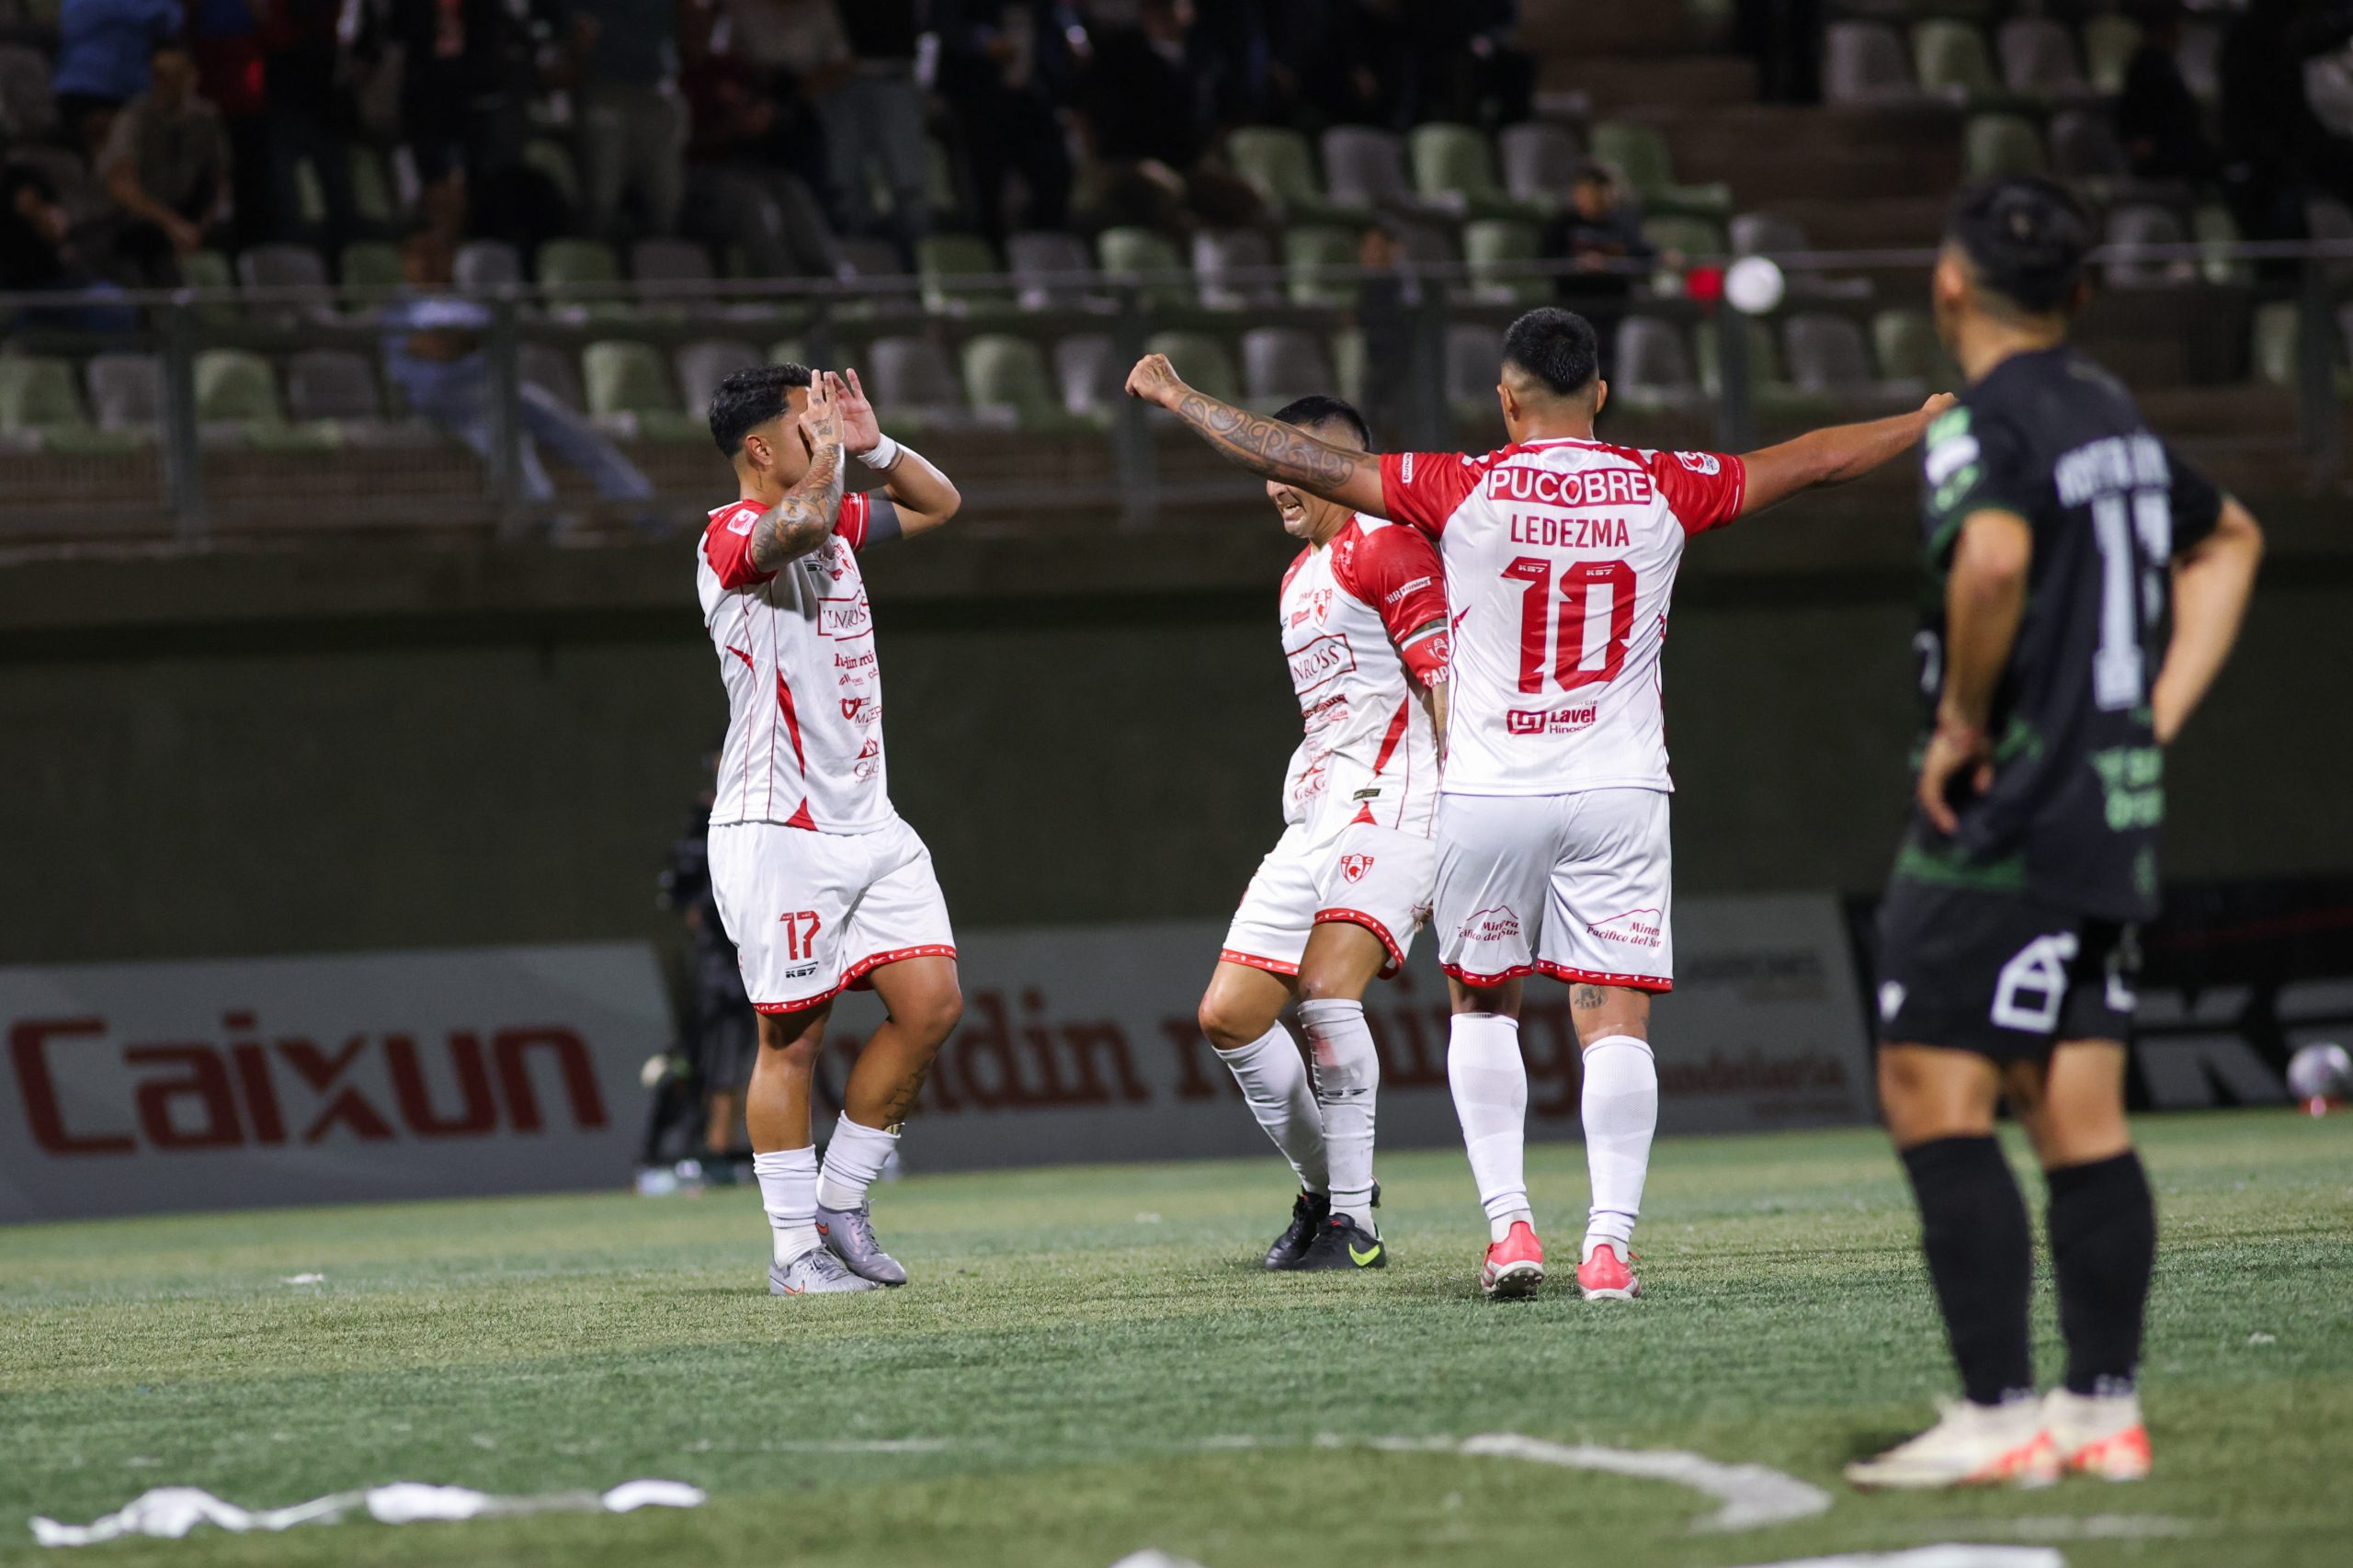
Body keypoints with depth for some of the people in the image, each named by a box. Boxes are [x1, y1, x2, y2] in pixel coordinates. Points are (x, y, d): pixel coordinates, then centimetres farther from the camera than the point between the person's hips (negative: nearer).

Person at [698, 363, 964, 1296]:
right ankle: (795, 1249, 1)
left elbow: (938, 504, 29)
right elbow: (799, 525, -33)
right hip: (779, 828, -8)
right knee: (793, 1037, -5)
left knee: (932, 1001, -1)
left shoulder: (834, 523, 17)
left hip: (868, 823, 8)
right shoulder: (732, 533, -10)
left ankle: (841, 1201, 10)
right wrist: (830, 450, -14)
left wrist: (872, 444, 13)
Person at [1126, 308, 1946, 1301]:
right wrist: (1929, 423, 30)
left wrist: (1179, 401, 13)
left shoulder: (1465, 492, -5)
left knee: (1480, 1004, 16)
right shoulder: (1662, 491, 1)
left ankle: (1507, 1224, 6)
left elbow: (1300, 461, 0)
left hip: (1488, 797, -1)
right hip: (1618, 791, 1)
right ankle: (1609, 1242, -11)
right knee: (1614, 1019, 0)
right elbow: (1819, 462, 14)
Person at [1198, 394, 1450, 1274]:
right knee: (1228, 1015, 3)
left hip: (1389, 803, -10)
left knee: (1326, 989, -25)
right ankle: (1322, 1192, 17)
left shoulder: (1385, 550, -6)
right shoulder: (1299, 579, 24)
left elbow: (1444, 683, -13)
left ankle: (1354, 1222, -20)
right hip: (1315, 818, 10)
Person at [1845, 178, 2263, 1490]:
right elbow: (2229, 540, 32)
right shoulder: (2117, 419, 15)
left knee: (1933, 1097, -6)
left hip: (2005, 810, -8)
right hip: (2117, 813, 8)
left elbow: (1994, 556, -33)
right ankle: (2106, 1408, 8)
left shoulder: (1984, 425, -12)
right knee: (2082, 1117, 9)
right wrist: (2155, 717, 24)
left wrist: (1961, 724, -18)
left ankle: (1999, 1416, -11)